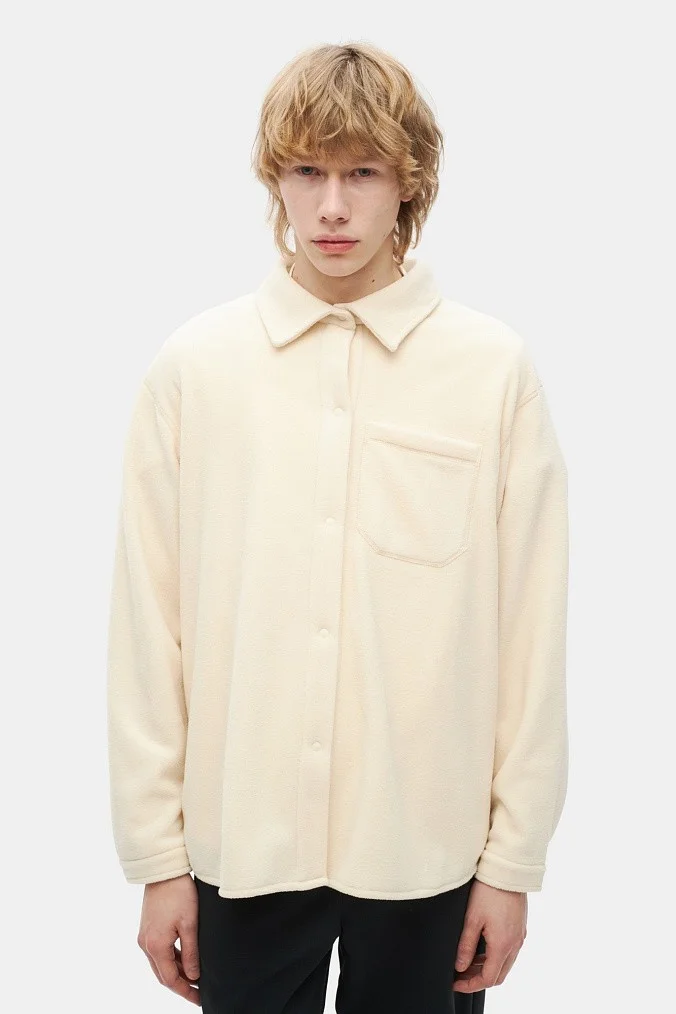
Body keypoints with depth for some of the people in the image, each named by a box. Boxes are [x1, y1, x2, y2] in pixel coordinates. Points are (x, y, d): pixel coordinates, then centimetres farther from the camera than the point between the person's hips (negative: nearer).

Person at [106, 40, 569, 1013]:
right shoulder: (192, 366, -4)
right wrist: (157, 855, 1)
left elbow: (533, 627, -3)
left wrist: (514, 859, 0)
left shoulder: (496, 368, -6)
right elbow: (148, 624, -2)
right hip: (241, 839, 1)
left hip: (426, 846, 0)